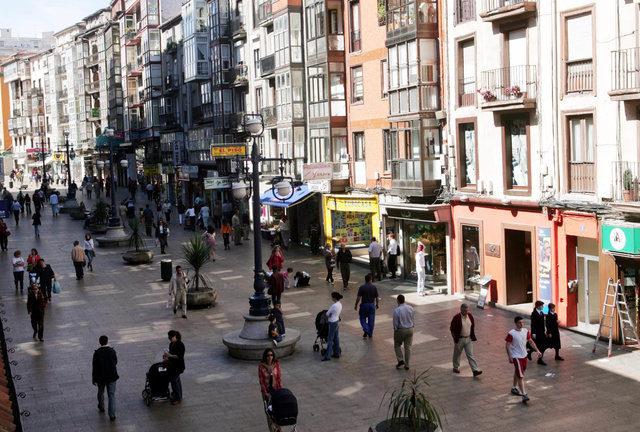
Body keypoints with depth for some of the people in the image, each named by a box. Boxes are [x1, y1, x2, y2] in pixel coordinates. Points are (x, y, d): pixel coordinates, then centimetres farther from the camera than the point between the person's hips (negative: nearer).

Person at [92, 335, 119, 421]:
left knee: (101, 392, 24)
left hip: (100, 377, 0)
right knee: (111, 395, 3)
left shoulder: (96, 353, -13)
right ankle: (112, 415, -2)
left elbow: (94, 367, -11)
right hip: (112, 377, 0)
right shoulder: (112, 351, -8)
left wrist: (94, 379, -5)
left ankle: (101, 407, 45)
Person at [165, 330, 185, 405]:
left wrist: (170, 356, -27)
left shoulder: (180, 344, -20)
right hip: (173, 365, 9)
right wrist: (168, 359, 5)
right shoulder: (171, 344, 7)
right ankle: (179, 397, 29)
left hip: (177, 366, -9)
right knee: (177, 381, 17)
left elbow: (180, 356, -23)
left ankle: (178, 398, 4)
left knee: (174, 381, -7)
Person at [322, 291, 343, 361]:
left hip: (333, 323, -9)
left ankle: (327, 356, 1)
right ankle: (337, 353, 22)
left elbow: (327, 314, -14)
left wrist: (328, 316, 8)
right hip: (337, 322, 9)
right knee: (336, 338, 15)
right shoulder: (340, 304, 3)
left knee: (330, 339, -3)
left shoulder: (334, 305, -24)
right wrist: (330, 315, 0)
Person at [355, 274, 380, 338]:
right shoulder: (374, 287, -5)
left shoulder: (361, 287, -10)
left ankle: (366, 330, -7)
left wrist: (356, 305, 1)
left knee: (363, 318, 13)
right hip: (372, 305, 2)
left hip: (364, 305, -2)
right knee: (371, 320, 10)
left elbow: (358, 298, -11)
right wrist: (377, 304, 15)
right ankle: (370, 334, 15)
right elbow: (377, 297, -1)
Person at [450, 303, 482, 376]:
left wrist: (472, 336, 11)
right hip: (459, 339, -3)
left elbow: (473, 326, 14)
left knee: (470, 355, -1)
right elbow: (452, 328, -9)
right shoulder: (456, 318, -18)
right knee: (457, 354, 14)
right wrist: (455, 338, -6)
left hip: (468, 339, 3)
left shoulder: (470, 316, -2)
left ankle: (475, 370, -7)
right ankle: (456, 368, 34)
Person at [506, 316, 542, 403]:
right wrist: (510, 357, -17)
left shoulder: (526, 331, 0)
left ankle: (514, 387, 42)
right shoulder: (511, 333, -18)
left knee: (518, 372, 23)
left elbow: (531, 341, 9)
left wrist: (537, 351, 2)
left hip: (524, 355, 7)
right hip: (516, 356, -7)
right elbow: (508, 345, -13)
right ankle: (524, 394, -13)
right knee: (521, 376, -11)